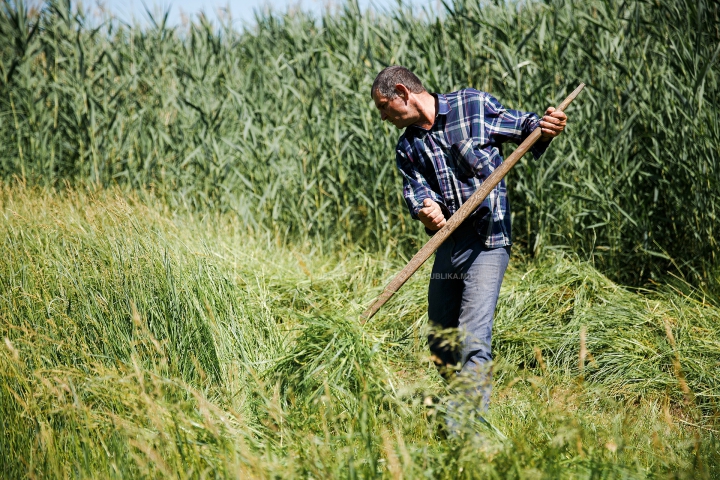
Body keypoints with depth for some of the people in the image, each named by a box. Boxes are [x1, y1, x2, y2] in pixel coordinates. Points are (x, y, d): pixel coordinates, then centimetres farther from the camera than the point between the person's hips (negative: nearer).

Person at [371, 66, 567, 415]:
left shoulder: (473, 105, -2)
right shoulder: (408, 148, 12)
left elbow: (521, 127, 5)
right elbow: (415, 190, -2)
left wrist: (543, 128, -18)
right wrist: (425, 211, -26)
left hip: (486, 243, -7)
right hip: (446, 245, 7)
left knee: (472, 340, -16)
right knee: (440, 343, 15)